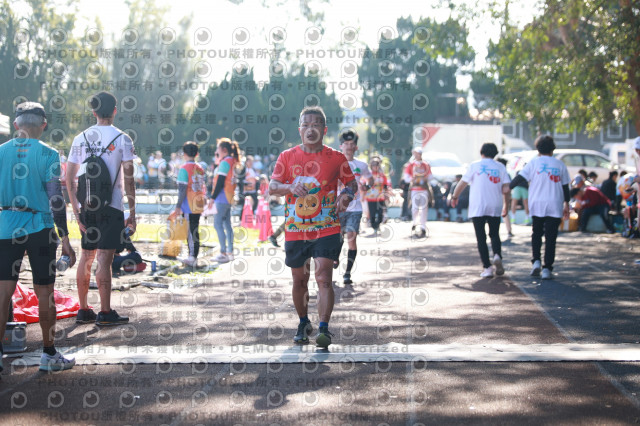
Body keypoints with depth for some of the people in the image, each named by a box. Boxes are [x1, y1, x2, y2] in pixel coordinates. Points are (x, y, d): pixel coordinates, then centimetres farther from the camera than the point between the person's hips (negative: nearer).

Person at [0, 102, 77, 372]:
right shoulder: (47, 154, -7)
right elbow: (55, 199, -10)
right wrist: (65, 240, -7)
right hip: (39, 228, -3)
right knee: (45, 293, 6)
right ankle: (49, 355, 14)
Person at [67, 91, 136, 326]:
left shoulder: (80, 138, 7)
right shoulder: (122, 139, -5)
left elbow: (69, 179, 6)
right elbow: (129, 179, -7)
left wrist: (76, 210, 11)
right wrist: (132, 214, -1)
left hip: (85, 207, 4)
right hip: (111, 207, -4)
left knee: (86, 257, 13)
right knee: (104, 258, -3)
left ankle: (83, 310, 20)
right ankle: (105, 313, 1)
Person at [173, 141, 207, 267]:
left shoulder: (184, 169, -11)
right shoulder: (200, 169, 9)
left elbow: (182, 189, -15)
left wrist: (178, 206, -11)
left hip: (189, 205, -7)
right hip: (199, 205, 7)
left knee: (190, 231, -4)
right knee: (195, 230, 11)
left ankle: (192, 257, -6)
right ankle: (193, 256, 14)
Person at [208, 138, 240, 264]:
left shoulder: (225, 162, -15)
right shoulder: (232, 161, 14)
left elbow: (220, 182, -18)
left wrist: (213, 197, -16)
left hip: (222, 198, -10)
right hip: (229, 198, 10)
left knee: (218, 224, -9)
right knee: (227, 225, 12)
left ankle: (223, 253, -11)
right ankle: (230, 252, 15)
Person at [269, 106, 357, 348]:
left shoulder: (336, 158, 3)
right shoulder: (287, 157, 5)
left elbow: (351, 183, 13)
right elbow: (272, 187, -2)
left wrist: (346, 195, -10)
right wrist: (290, 187, -23)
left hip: (327, 230, -2)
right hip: (295, 230, 2)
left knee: (323, 278, -15)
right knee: (299, 280, 12)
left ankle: (324, 329, -15)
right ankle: (303, 323, 32)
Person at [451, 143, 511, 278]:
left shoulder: (475, 166, 1)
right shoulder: (501, 167, 7)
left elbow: (462, 183, 2)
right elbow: (506, 189, -1)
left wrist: (454, 197, 17)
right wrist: (505, 205, 11)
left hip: (477, 208, -2)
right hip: (495, 208, 2)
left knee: (481, 238, 3)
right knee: (494, 235, 15)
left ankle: (487, 268, -4)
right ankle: (497, 255, -13)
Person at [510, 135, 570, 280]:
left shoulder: (534, 163, 0)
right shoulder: (560, 165, 8)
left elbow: (520, 177, -8)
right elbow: (565, 186, 11)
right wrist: (566, 204, 19)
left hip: (537, 205, -1)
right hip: (555, 207, 1)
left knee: (536, 234, 15)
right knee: (551, 238, 1)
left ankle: (536, 261, -1)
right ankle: (547, 268, -3)